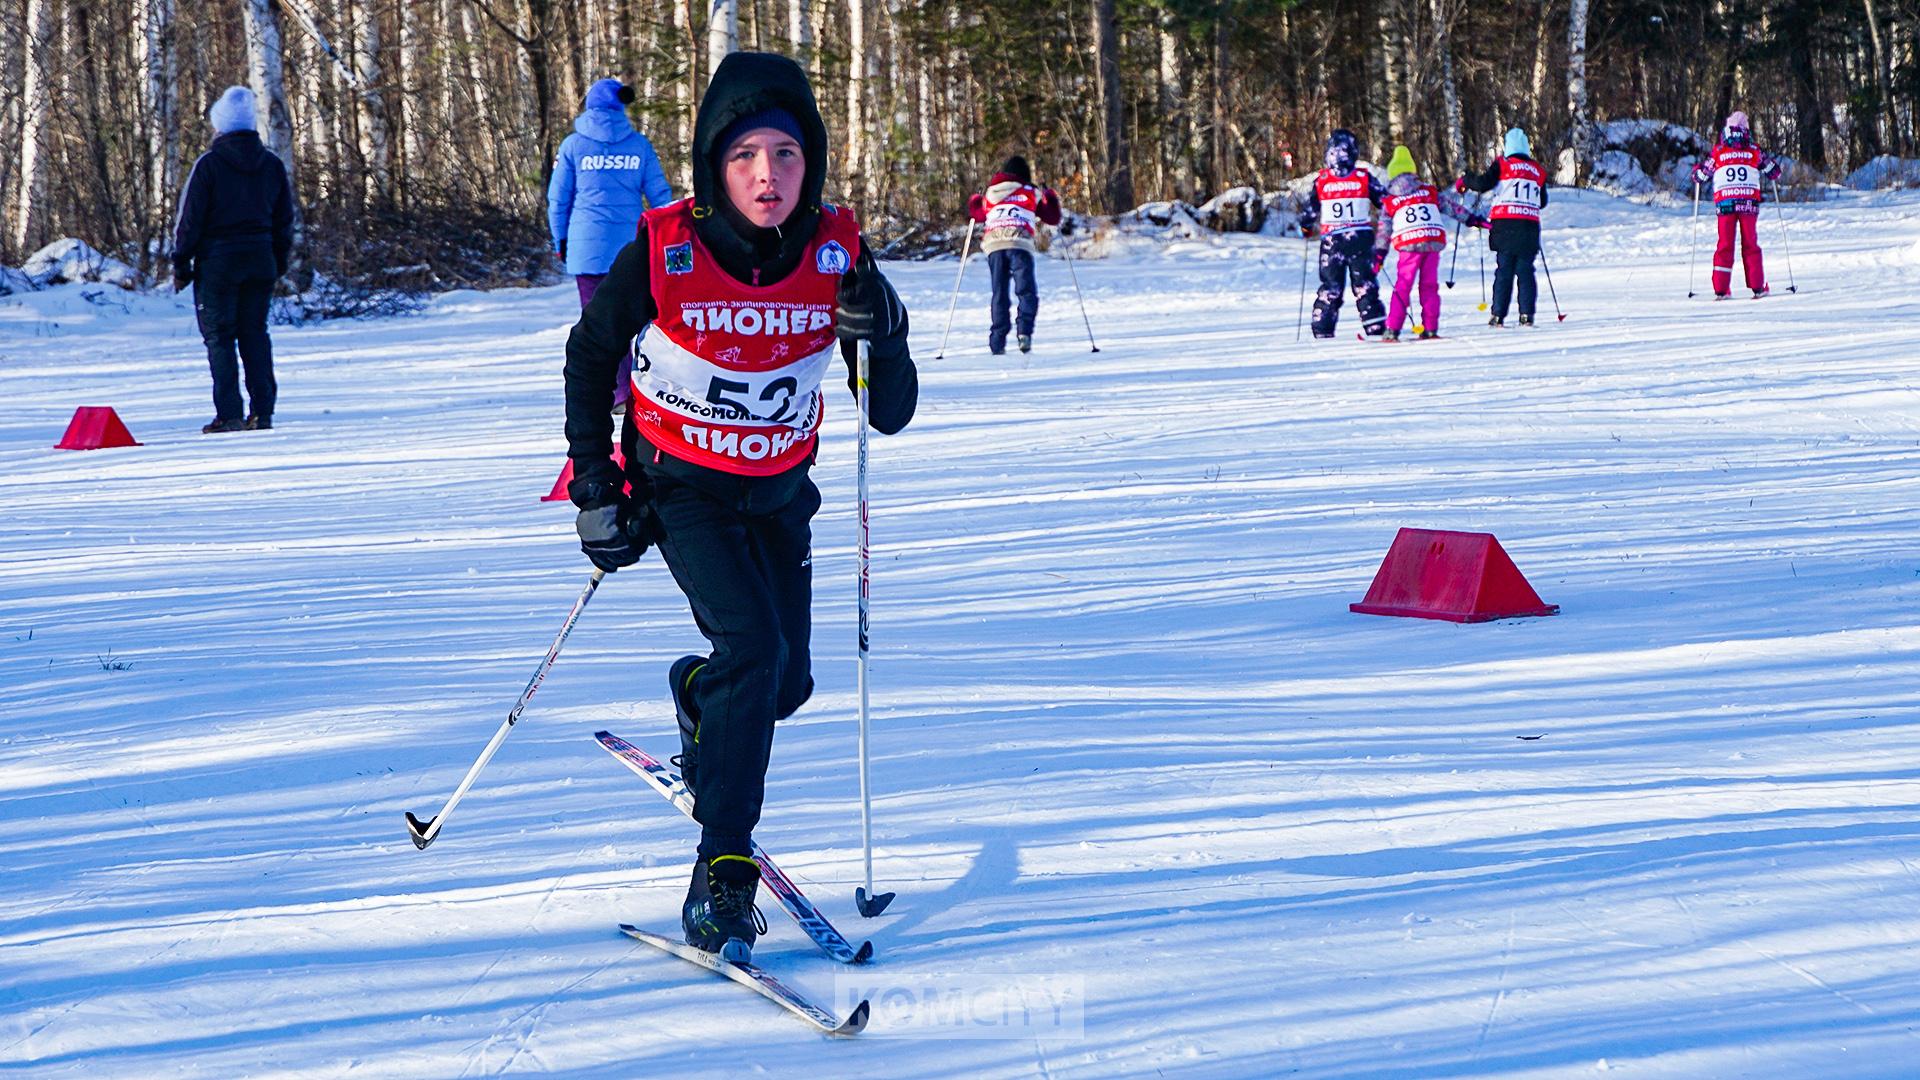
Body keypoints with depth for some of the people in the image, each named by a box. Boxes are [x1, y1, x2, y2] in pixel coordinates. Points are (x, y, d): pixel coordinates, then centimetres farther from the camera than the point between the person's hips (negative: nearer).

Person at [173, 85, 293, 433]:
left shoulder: (209, 164, -9)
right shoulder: (272, 166, 7)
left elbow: (190, 218, -8)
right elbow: (285, 219, 13)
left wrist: (181, 263, -2)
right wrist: (279, 261, 21)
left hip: (218, 262, -5)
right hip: (260, 261, 5)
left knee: (219, 337, 0)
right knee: (255, 333, 11)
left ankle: (229, 414, -6)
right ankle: (262, 411, 6)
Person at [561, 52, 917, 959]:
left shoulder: (837, 255, -15)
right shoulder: (663, 253, -21)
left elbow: (892, 416, -12)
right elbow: (590, 356, -3)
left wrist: (881, 334, -31)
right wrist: (595, 489, -5)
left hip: (779, 493, 4)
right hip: (681, 489, -4)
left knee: (785, 683, 7)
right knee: (753, 650, -22)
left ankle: (699, 691, 44)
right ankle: (720, 875, -16)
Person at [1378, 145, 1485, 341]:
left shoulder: (1390, 202, 12)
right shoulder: (1430, 192, 14)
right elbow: (1452, 207, 16)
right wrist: (1473, 219, 24)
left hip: (1408, 246, -2)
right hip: (1434, 242, 2)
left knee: (1402, 286, 5)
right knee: (1429, 286, 12)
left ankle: (1392, 330, -1)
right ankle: (1430, 328, 10)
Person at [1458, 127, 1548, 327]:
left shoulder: (1502, 164, 1)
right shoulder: (1538, 170, 15)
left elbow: (1483, 183, -8)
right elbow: (1543, 202, 23)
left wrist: (1464, 181, 10)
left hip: (1506, 226, -3)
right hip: (1530, 227, 3)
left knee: (1504, 270, -2)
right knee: (1525, 271, 6)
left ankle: (1498, 315, -4)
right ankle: (1527, 314, 0)